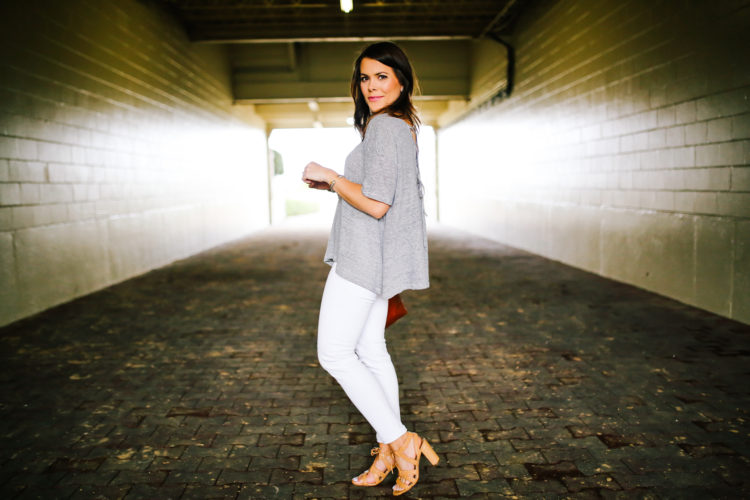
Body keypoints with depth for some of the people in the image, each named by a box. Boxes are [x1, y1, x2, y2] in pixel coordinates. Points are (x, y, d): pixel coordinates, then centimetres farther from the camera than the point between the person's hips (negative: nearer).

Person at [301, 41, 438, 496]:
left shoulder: (385, 127, -16)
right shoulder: (402, 127, 16)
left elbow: (376, 204, -24)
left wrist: (329, 176, -11)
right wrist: (333, 185, 17)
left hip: (366, 254, -10)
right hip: (375, 257, 11)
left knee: (334, 353, -3)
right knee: (371, 351, 13)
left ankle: (399, 439, 1)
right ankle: (389, 453, 21)